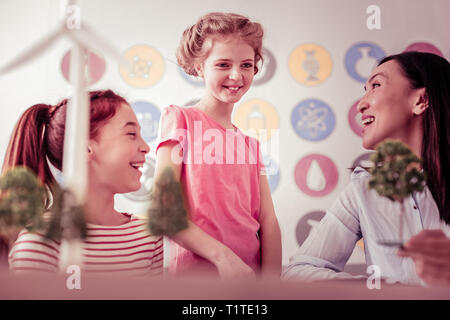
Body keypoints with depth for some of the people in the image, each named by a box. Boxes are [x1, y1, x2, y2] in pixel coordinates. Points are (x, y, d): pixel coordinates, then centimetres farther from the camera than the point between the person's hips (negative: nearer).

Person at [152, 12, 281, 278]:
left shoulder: (251, 144, 11)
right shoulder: (180, 119, -2)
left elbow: (268, 221, 4)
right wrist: (223, 255, -20)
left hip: (249, 274, 5)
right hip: (195, 271, -4)